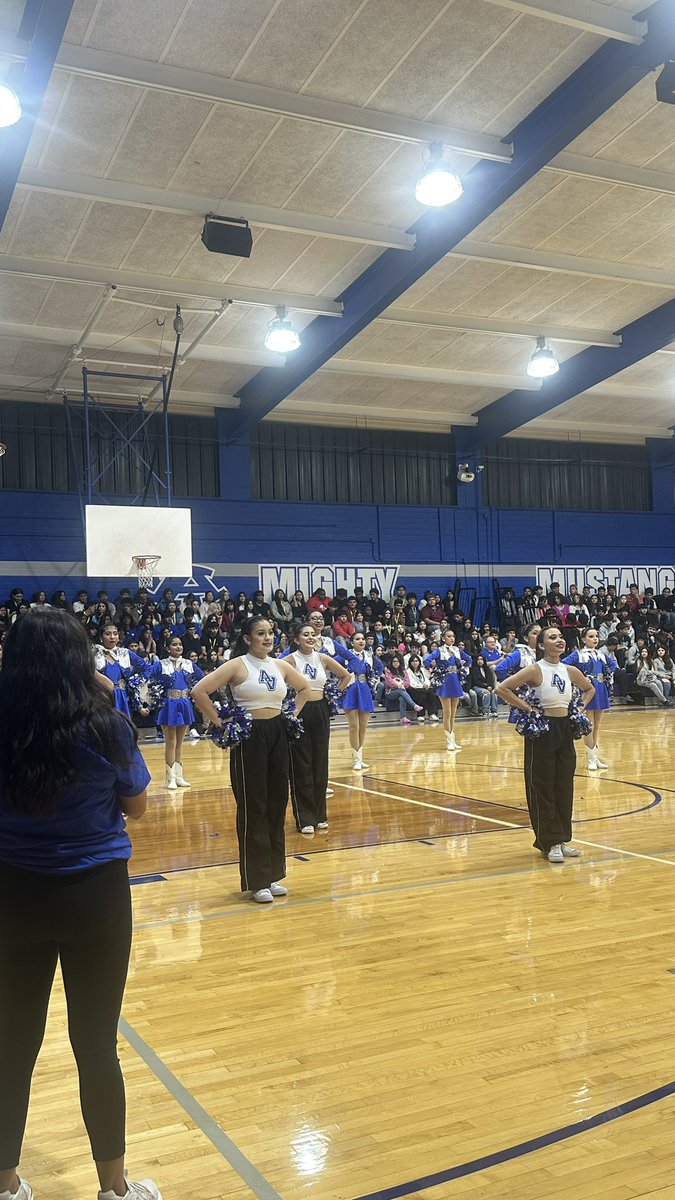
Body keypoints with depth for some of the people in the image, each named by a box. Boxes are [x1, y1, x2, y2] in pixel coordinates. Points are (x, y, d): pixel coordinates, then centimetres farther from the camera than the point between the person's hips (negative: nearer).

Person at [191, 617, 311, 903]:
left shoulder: (280, 666, 8)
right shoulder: (238, 665, -9)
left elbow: (305, 687, 25)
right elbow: (199, 691, -15)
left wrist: (293, 714, 12)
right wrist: (220, 722, -12)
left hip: (278, 734, 6)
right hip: (249, 737, -6)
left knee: (277, 804, 10)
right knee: (253, 807, 1)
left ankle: (273, 875, 23)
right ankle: (256, 882, 11)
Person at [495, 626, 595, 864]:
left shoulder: (570, 671, 5)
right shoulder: (535, 670, -13)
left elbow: (590, 689, 24)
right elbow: (502, 688, -18)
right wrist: (525, 707, -17)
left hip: (565, 731, 6)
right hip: (542, 731, -6)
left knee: (565, 787, 10)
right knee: (543, 788, 1)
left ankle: (562, 839, 21)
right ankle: (550, 843, 9)